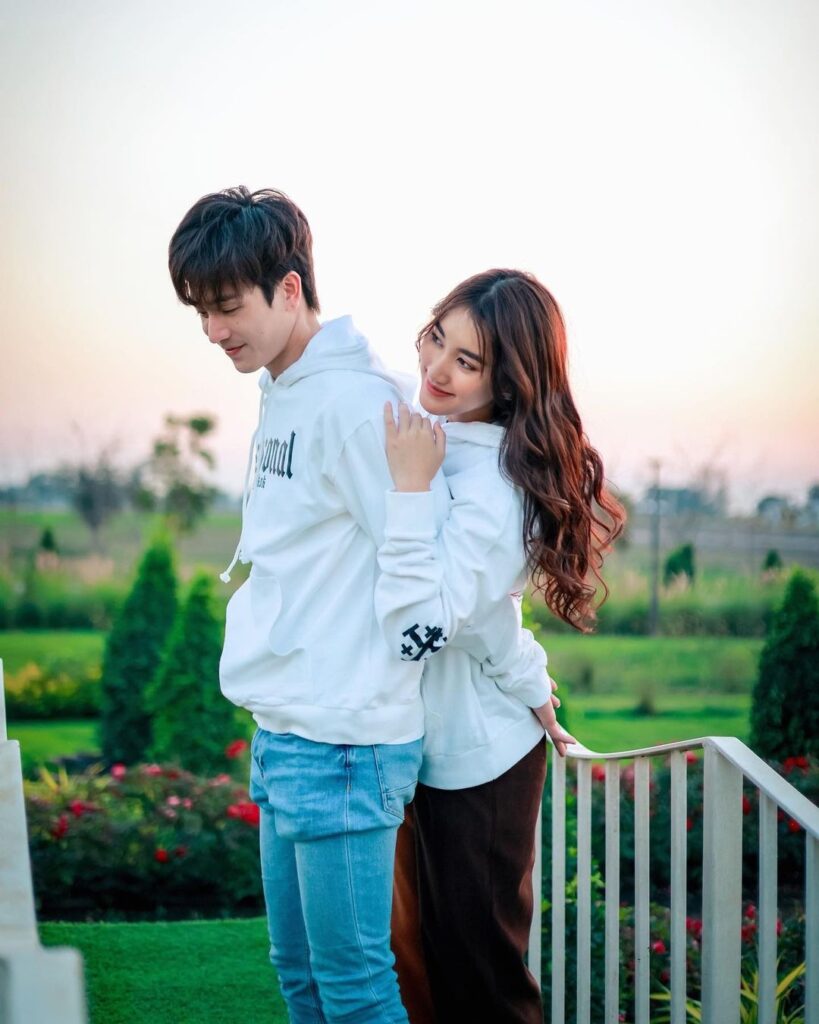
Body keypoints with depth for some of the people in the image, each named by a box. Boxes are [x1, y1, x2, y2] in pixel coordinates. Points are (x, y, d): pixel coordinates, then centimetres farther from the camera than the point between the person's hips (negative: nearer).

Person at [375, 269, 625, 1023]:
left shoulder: (496, 484, -27)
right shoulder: (439, 437, -1)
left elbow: (413, 629, -34)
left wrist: (410, 487, -33)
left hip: (473, 760, -8)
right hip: (431, 742, 9)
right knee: (426, 952, 22)